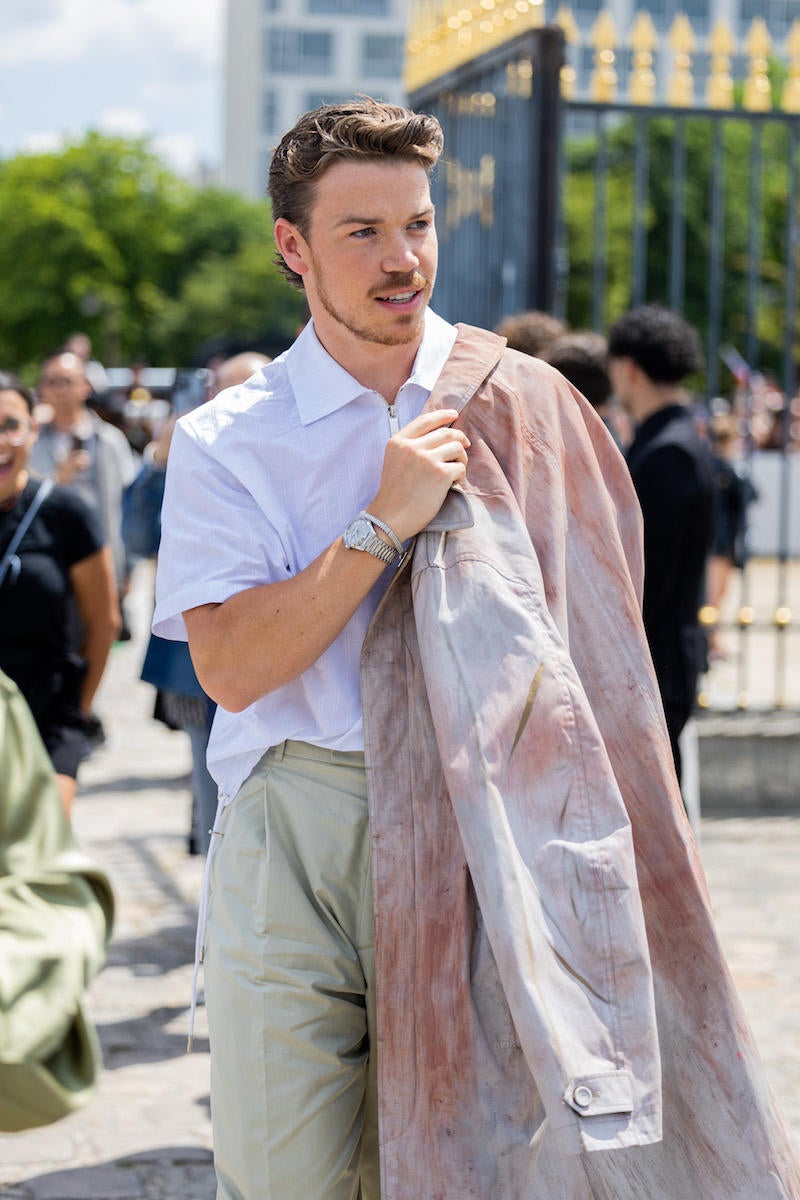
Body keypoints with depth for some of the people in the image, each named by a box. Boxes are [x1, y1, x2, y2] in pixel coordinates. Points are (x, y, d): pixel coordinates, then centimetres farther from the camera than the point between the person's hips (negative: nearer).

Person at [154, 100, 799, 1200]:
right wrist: (385, 524, -13)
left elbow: (596, 645, 8)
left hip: (476, 835, 0)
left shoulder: (523, 411, 5)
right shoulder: (225, 441, 3)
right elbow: (230, 668, -7)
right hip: (294, 832, 0)